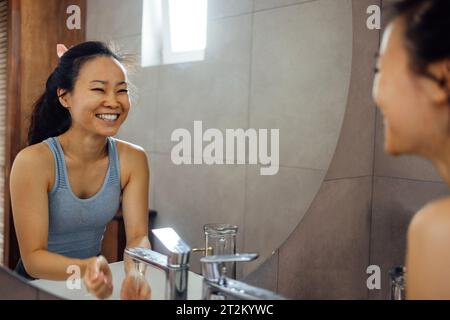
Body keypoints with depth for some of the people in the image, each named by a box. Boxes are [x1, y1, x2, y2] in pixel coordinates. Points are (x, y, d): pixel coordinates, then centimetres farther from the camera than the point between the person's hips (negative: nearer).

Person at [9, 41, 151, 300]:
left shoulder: (133, 159, -8)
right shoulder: (33, 162, -18)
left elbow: (138, 235, -11)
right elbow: (32, 257, -19)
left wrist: (136, 273, -31)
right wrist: (85, 268, -37)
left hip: (96, 287, 3)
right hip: (40, 285, -3)